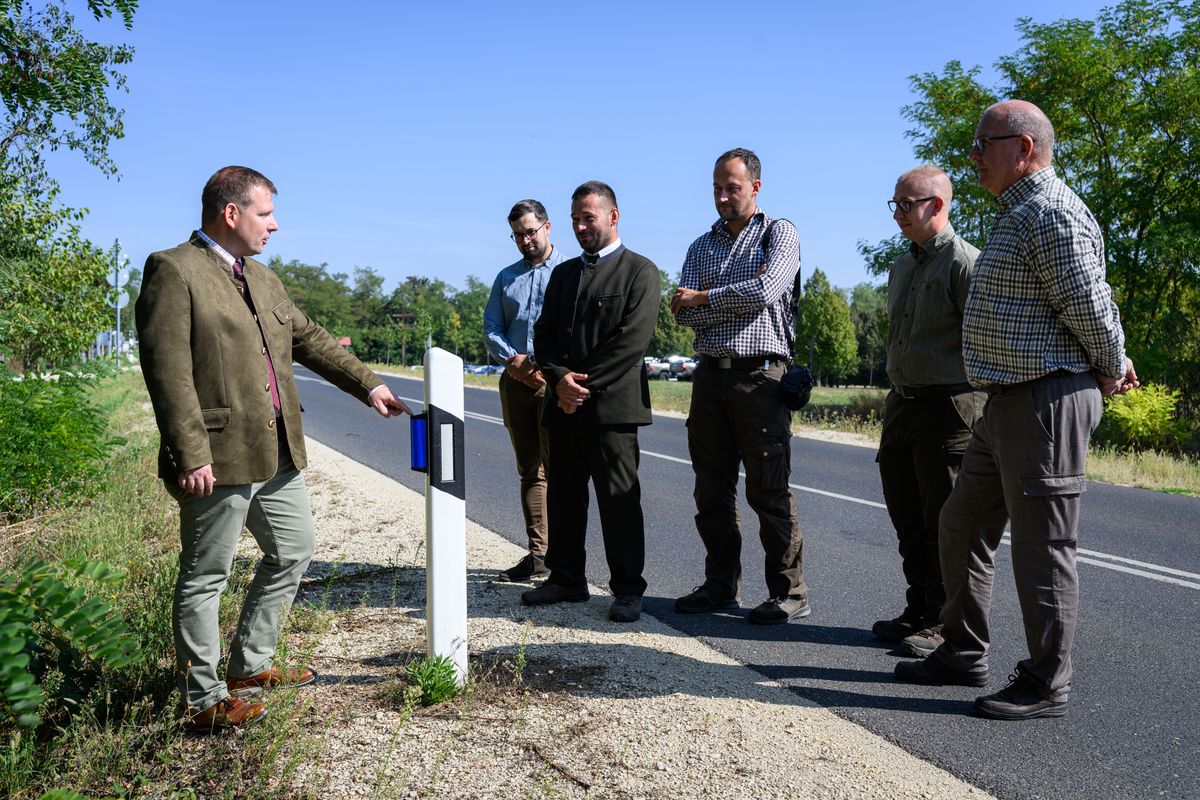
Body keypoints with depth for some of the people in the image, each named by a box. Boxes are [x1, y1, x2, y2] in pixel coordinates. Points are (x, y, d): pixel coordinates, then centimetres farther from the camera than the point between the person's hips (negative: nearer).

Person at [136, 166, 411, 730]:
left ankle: (250, 665, 35)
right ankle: (206, 699, 17)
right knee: (206, 577, 4)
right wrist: (192, 456, -22)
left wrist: (368, 385, 18)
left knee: (293, 552, 19)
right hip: (218, 458, -9)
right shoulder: (173, 271, -11)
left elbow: (310, 339, 22)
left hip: (277, 452, 9)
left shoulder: (262, 278, 15)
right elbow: (168, 370, -17)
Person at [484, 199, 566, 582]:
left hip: (555, 382, -5)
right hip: (516, 381, 6)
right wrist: (511, 359, -6)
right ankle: (537, 554, 14)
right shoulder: (506, 277, 19)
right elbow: (491, 328, 13)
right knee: (529, 469, 8)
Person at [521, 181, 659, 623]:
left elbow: (632, 340, -11)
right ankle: (566, 578, 21)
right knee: (564, 496, 10)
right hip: (564, 404, 6)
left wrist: (584, 384, -13)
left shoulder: (640, 271, -1)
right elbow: (544, 334, 14)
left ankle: (628, 589, 6)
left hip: (611, 404, -6)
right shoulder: (563, 273, 19)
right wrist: (560, 379, -5)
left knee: (619, 499, -3)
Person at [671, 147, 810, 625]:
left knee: (769, 491, -4)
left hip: (760, 376, -5)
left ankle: (789, 593, 6)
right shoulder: (702, 246, 17)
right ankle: (720, 585, 19)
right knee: (712, 490, 8)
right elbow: (685, 313, 3)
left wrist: (705, 298, -4)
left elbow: (765, 291, -14)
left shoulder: (779, 233, 4)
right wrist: (740, 295, -10)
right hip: (710, 375, 5)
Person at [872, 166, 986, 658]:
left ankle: (944, 625, 9)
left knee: (944, 523, -1)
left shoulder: (964, 262, -10)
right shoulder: (901, 267, 16)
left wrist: (979, 410, -17)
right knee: (908, 519, 13)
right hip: (901, 404, 8)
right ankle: (918, 611, 25)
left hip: (948, 406, -8)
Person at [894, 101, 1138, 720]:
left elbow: (1091, 307, -17)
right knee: (963, 524, 16)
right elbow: (1088, 310, 25)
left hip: (1048, 402, -11)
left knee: (1041, 546, -2)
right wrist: (1115, 364, 19)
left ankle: (1045, 687, 10)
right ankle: (963, 653, 28)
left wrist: (1108, 373, -2)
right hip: (1007, 404, 11)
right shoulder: (1017, 214, 19)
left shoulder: (1052, 213, -15)